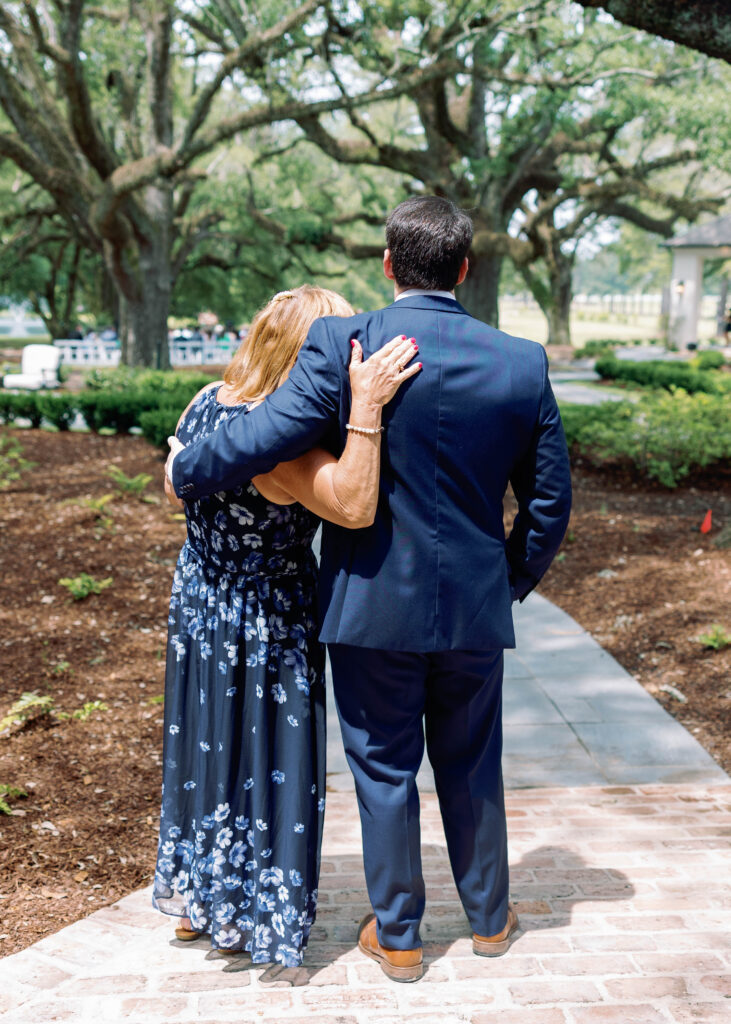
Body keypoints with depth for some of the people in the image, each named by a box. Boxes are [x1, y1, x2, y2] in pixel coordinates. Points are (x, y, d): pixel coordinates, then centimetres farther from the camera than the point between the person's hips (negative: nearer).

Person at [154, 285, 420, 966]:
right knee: (264, 759, 11)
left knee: (205, 747, 23)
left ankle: (194, 897, 41)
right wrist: (365, 409, -44)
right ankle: (249, 918, 28)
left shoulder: (207, 402, -5)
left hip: (199, 608, 8)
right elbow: (354, 507, -41)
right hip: (265, 627, -8)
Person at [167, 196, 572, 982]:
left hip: (373, 603, -3)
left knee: (384, 770, 14)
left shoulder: (339, 346, -15)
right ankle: (489, 918, 39)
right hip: (475, 608, 3)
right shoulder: (522, 363, -4)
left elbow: (256, 443, -18)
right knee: (473, 769, 21)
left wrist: (183, 472, 3)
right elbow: (549, 499, 2)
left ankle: (397, 937, 29)